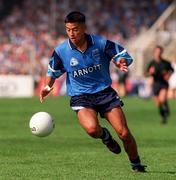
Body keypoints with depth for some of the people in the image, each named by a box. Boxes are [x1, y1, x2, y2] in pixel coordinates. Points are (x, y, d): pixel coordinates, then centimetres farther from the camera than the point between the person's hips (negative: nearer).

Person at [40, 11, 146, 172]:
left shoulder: (101, 43, -9)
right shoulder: (61, 51, -6)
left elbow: (123, 54, 1)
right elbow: (53, 71, 15)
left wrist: (122, 62, -19)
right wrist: (48, 86, 4)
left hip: (105, 92, 0)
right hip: (80, 97, 0)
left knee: (124, 133, -9)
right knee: (92, 129, -31)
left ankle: (136, 164, 17)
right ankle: (105, 135, 8)